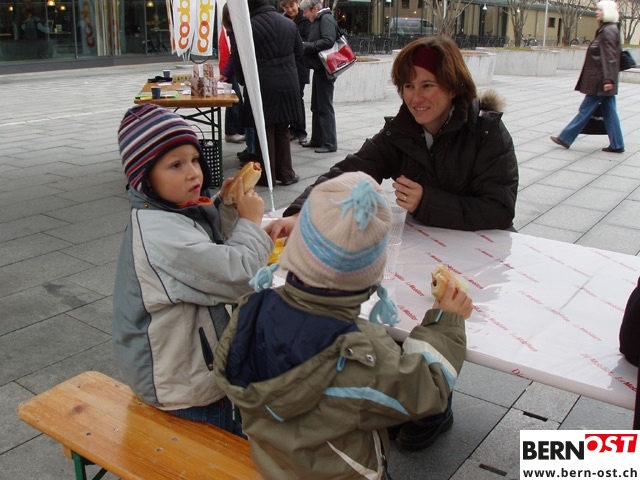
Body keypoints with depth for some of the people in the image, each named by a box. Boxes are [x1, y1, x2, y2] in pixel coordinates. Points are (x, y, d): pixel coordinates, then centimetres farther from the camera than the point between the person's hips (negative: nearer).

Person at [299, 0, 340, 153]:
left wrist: (305, 45, -19)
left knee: (325, 106, -5)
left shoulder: (326, 19, -12)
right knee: (316, 106, 14)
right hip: (319, 68, 10)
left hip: (325, 69, -10)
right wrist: (305, 46, -2)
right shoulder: (318, 20, 15)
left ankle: (330, 143, 0)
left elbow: (328, 41, -25)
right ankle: (317, 139, 22)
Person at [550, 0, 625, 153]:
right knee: (609, 111, 9)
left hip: (600, 80, -10)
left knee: (586, 109, -1)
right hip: (605, 80, 10)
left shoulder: (608, 31, -14)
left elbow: (610, 57, -19)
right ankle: (617, 145, 12)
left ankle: (565, 138, 7)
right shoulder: (606, 30, 15)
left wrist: (608, 79, -23)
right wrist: (609, 79, 19)